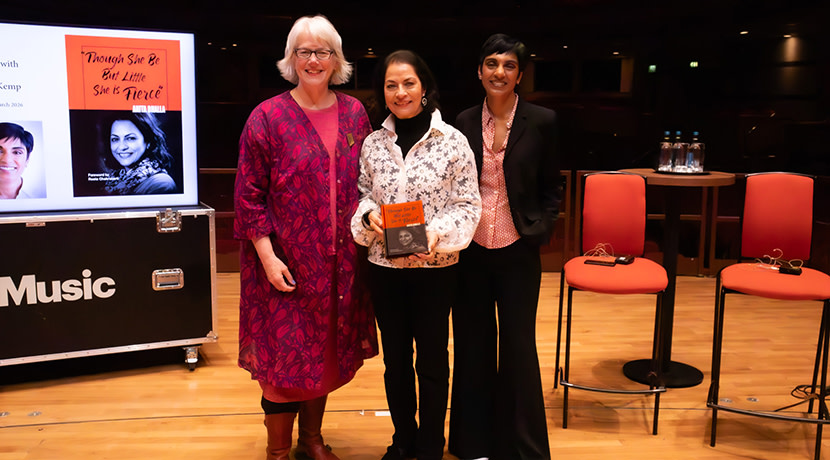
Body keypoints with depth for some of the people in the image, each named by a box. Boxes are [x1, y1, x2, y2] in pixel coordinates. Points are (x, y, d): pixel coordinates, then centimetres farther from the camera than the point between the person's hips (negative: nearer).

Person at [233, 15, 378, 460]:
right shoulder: (268, 117, -6)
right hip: (286, 262, -4)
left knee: (328, 350, 14)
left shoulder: (354, 113, 6)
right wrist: (267, 257, -14)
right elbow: (249, 195, -8)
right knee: (286, 355, 4)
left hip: (340, 260, 4)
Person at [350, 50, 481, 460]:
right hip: (384, 266, 3)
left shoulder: (453, 141, -8)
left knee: (432, 360, 10)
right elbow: (363, 194, 10)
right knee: (395, 358, 15)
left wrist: (438, 233, -21)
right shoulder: (373, 143, 2)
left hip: (434, 267, -3)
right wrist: (368, 215, -11)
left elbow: (468, 204, -6)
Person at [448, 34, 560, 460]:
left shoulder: (541, 121, -3)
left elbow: (550, 188, 4)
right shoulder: (464, 122, 3)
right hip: (470, 249, 2)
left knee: (518, 347, 5)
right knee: (474, 344, 13)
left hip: (517, 250, -2)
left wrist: (540, 230, -8)